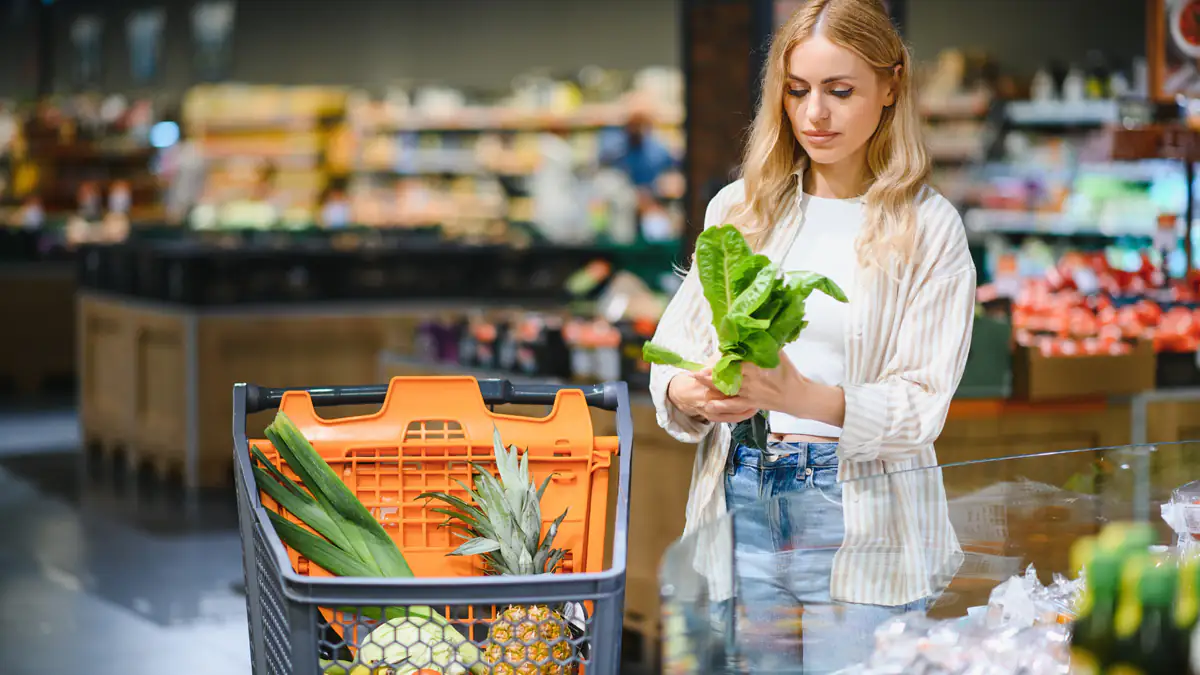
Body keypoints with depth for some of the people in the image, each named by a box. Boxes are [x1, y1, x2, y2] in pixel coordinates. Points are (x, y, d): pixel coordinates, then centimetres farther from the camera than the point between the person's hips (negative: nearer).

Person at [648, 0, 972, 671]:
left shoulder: (928, 228, -3)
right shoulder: (739, 208, 10)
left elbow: (922, 405, -10)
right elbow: (672, 345, 9)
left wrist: (805, 396, -27)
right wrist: (689, 393, -15)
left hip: (861, 527, -3)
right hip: (741, 508, 3)